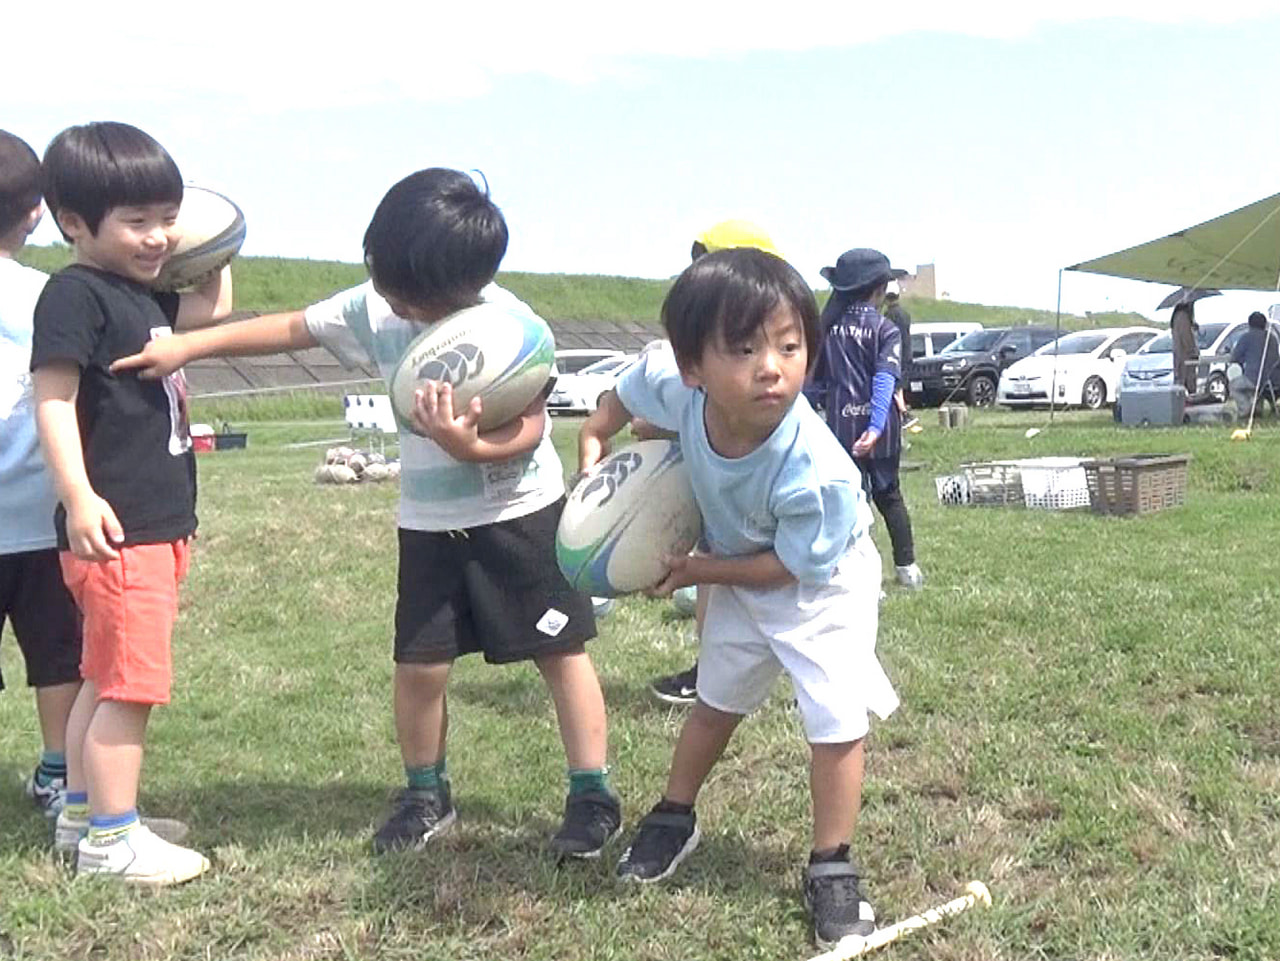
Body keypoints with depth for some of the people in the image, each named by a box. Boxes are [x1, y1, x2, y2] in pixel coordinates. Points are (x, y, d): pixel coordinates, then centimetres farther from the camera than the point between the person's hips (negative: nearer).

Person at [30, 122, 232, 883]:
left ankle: (81, 811, 31)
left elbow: (215, 309, 30)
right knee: (132, 685, -4)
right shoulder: (75, 295, -13)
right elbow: (54, 400, -20)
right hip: (116, 531, -9)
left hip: (159, 526, 10)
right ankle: (112, 839, 5)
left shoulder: (143, 293, 13)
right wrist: (78, 498, -28)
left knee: (108, 680, 18)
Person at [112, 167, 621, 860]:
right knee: (419, 663, 4)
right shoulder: (375, 307, -7)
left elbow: (530, 427, -20)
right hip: (428, 520, 4)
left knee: (561, 650, 1)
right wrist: (187, 346, -2)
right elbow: (290, 328, 2)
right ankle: (426, 794, 26)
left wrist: (471, 446, -39)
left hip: (520, 512, -4)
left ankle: (592, 796, 13)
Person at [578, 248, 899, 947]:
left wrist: (701, 570, -19)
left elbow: (792, 564, -26)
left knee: (836, 723, -8)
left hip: (822, 583, -5)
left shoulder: (815, 473, -42)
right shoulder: (680, 388, -31)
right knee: (715, 704, 22)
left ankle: (830, 870, 13)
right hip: (742, 578, 5)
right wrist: (596, 432, -5)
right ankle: (674, 817, 44)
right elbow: (640, 379, -5)